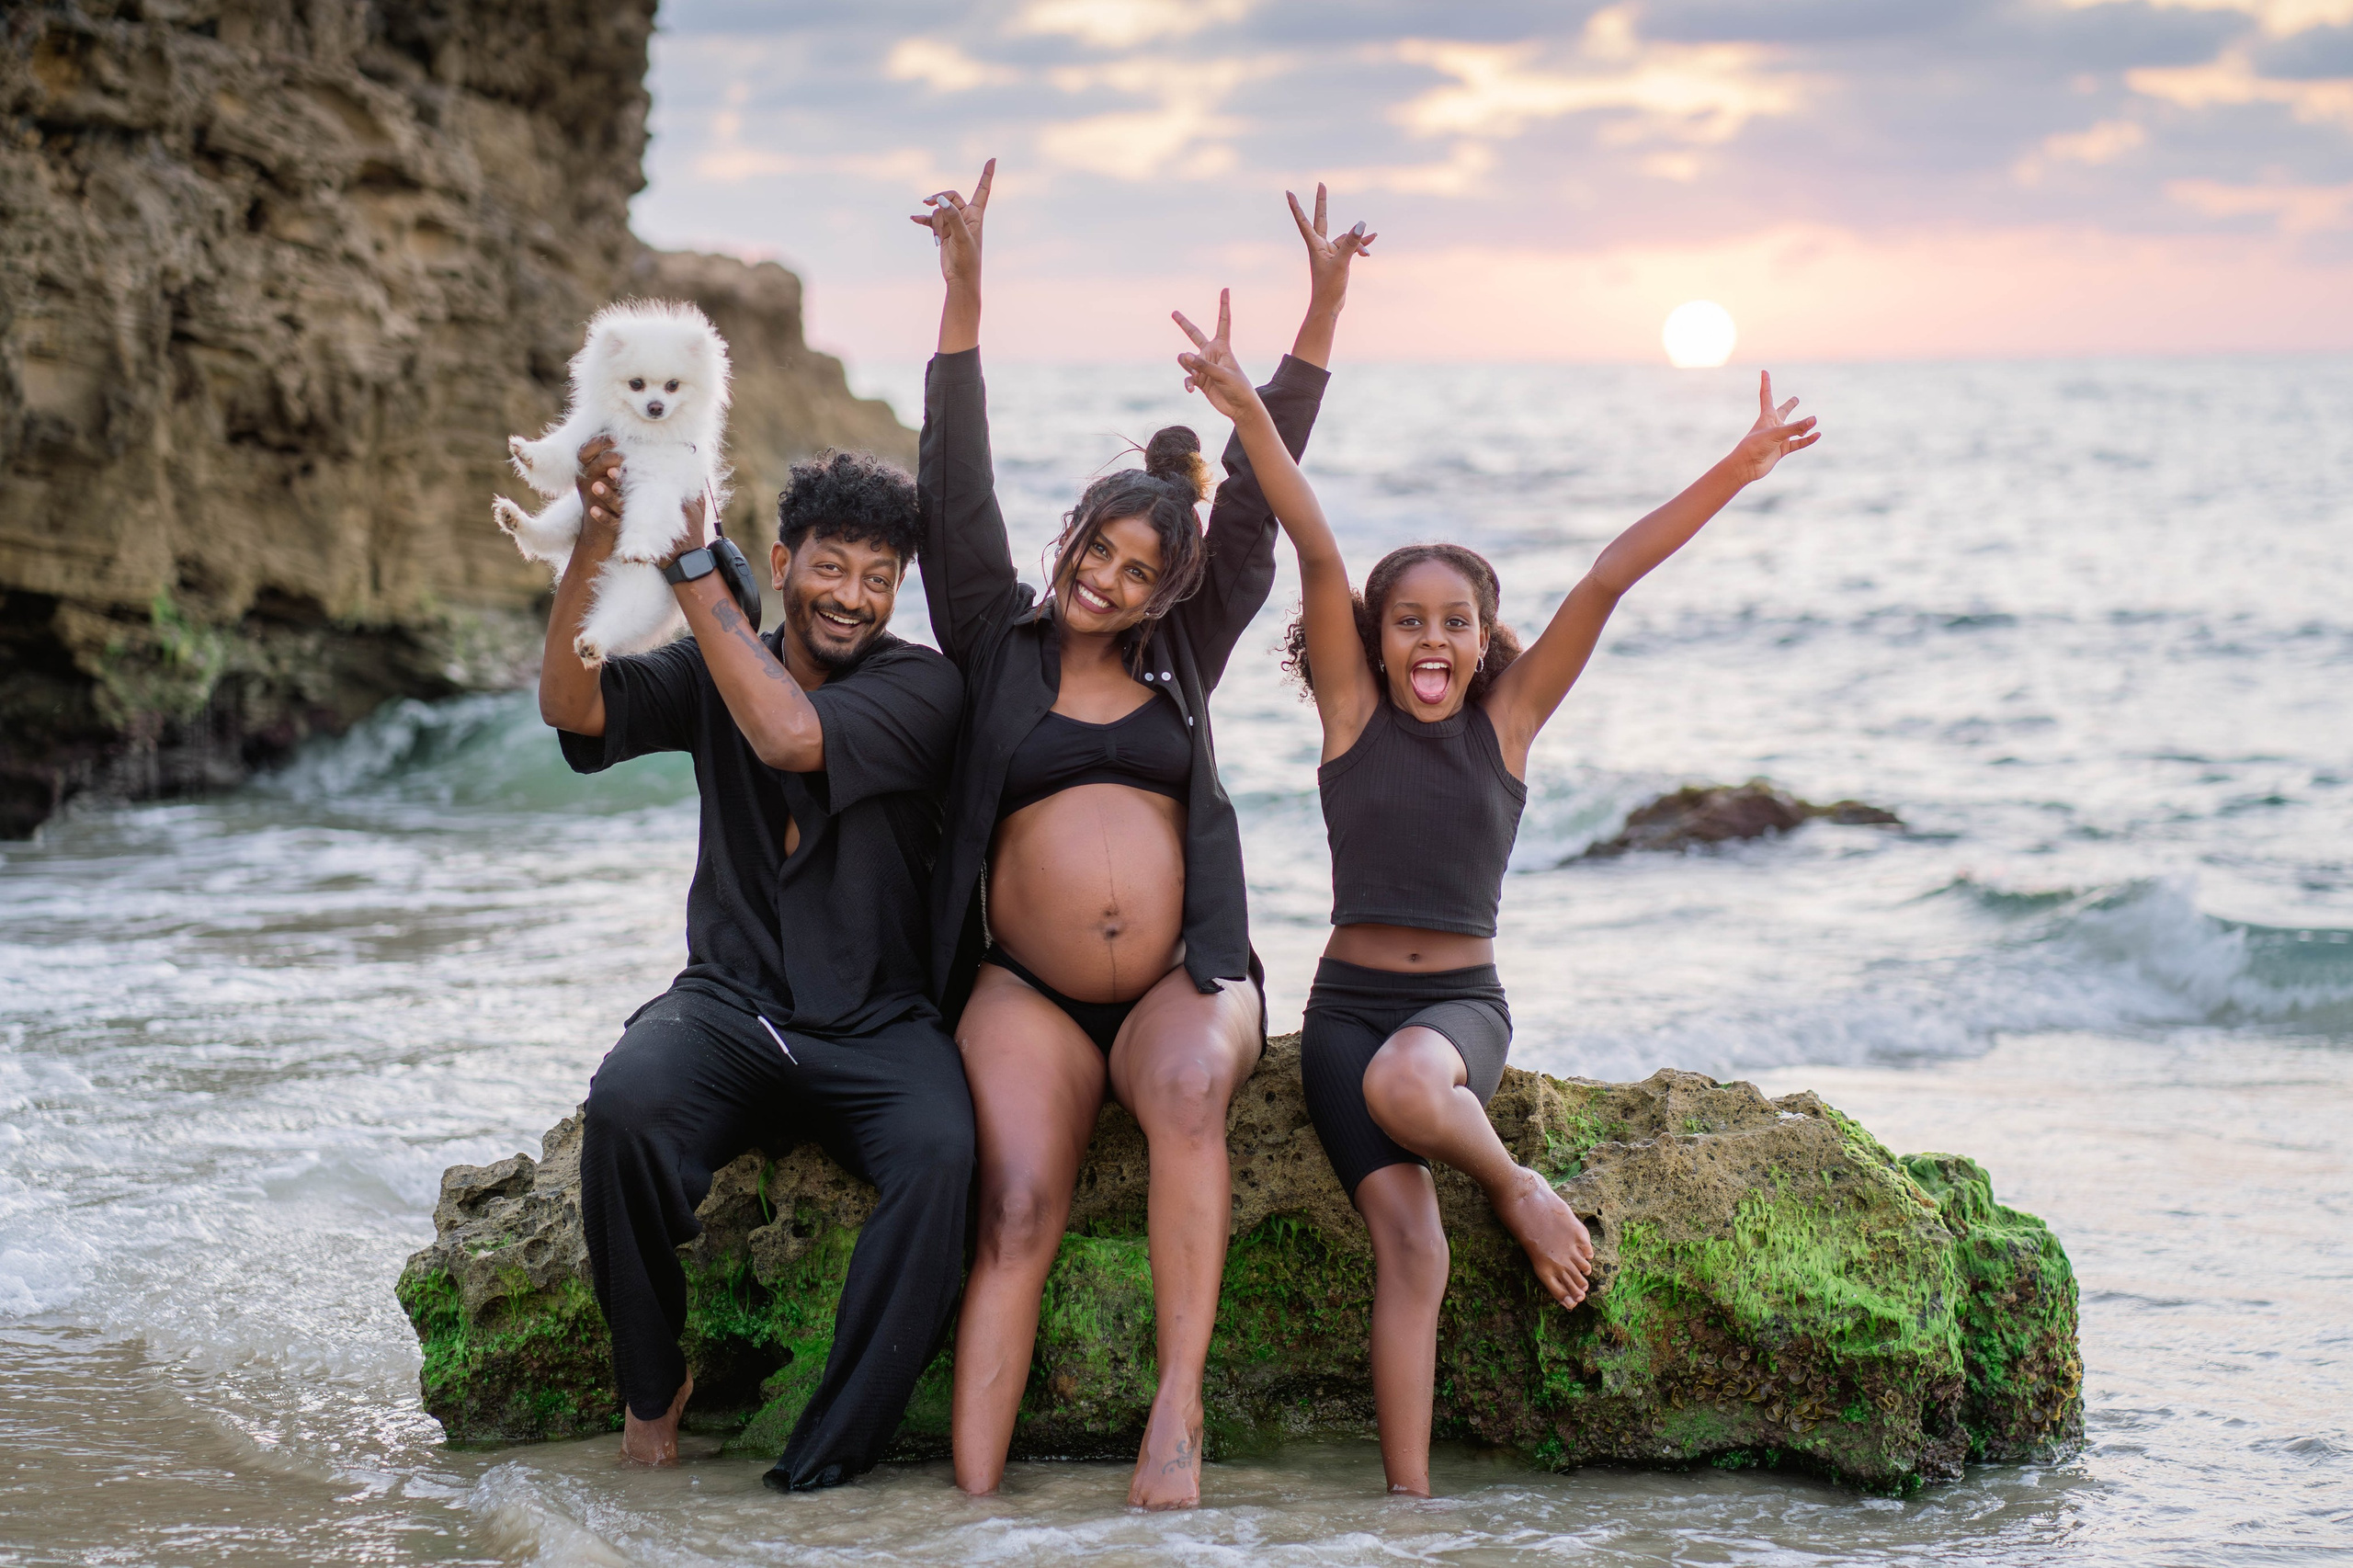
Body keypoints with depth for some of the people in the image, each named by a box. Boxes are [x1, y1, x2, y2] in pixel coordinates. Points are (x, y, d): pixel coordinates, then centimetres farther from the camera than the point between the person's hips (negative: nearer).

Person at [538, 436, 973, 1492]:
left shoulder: (921, 687, -2)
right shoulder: (713, 671, 8)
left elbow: (790, 735, -20)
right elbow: (570, 706, -8)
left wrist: (689, 561, -19)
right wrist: (597, 544, -22)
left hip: (878, 1028, -2)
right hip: (728, 1009, 2)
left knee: (939, 1152, -34)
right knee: (627, 1106, -32)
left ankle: (824, 1464, -27)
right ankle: (653, 1386, -10)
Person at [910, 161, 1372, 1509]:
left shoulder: (1181, 662, 13)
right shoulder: (998, 645, 10)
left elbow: (1258, 501, 8)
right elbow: (959, 491, 1)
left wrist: (1322, 311, 3)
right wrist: (964, 297, -7)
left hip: (1182, 982, 1)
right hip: (1028, 993, -1)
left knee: (1187, 1086, -35)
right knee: (1019, 1211, -25)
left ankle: (1179, 1407, -34)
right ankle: (972, 1501, -35)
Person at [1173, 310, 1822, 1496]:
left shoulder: (1509, 719, 3)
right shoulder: (1353, 710, 1)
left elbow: (1608, 581, -4)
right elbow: (1317, 553, -10)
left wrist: (1732, 476, -7)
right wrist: (1245, 409, -17)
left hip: (1463, 1002, 0)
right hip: (1349, 999, 0)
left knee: (1406, 1083, -37)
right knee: (1410, 1244, -19)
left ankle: (1520, 1190, -7)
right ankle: (1409, 1500, -16)